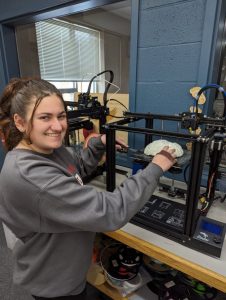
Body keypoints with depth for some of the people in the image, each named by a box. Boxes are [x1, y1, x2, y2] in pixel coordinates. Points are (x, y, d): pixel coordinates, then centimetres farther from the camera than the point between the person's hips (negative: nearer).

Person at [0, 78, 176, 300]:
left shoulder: (49, 149, -10)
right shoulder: (29, 177, -38)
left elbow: (79, 166, 10)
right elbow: (109, 213, -38)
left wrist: (99, 143, -8)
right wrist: (155, 168, -28)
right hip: (54, 282, -7)